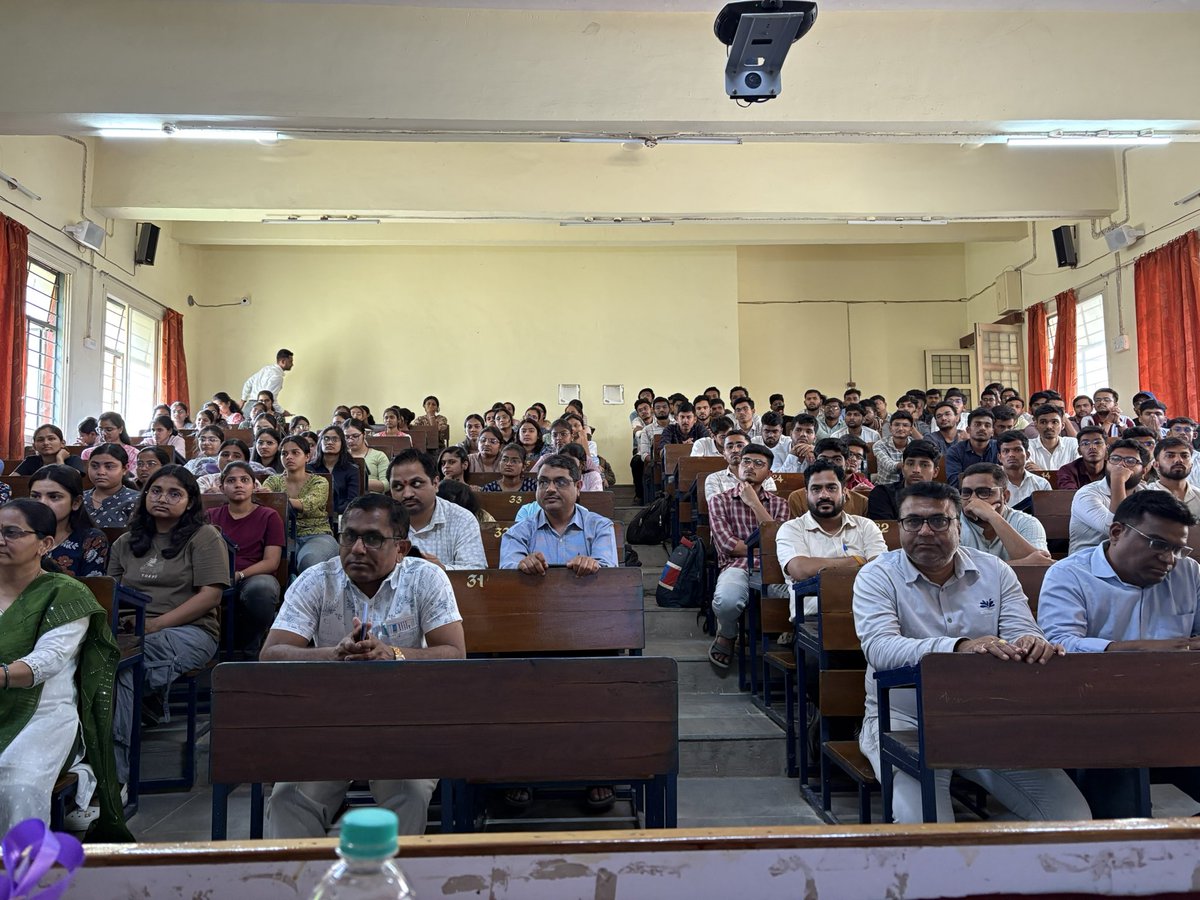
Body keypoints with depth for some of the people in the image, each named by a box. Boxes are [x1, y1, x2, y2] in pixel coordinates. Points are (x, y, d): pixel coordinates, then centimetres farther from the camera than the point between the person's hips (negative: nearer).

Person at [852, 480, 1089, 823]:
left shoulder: (994, 571, 7)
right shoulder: (877, 576, -6)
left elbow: (1022, 635, -2)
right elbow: (879, 648, -23)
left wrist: (1032, 644, -29)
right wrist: (960, 647, -39)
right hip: (905, 720, -3)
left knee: (1072, 817, -6)